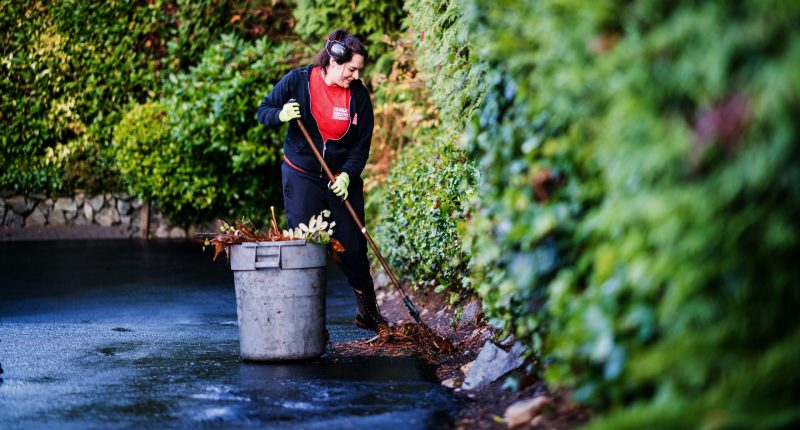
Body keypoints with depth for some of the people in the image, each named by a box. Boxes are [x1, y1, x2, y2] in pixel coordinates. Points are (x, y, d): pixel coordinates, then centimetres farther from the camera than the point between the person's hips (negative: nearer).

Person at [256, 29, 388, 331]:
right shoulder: (298, 80, -9)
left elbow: (362, 145, -4)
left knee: (353, 245, 3)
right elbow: (263, 111, 0)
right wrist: (281, 115, -23)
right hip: (302, 177, -1)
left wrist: (347, 175, -19)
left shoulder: (358, 94, -6)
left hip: (343, 179, 2)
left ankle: (367, 312, 19)